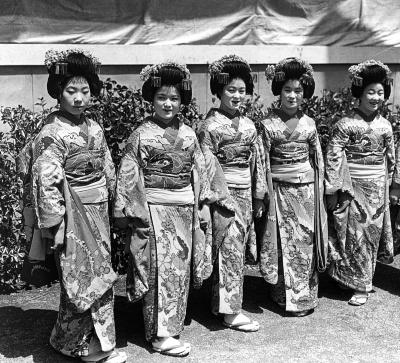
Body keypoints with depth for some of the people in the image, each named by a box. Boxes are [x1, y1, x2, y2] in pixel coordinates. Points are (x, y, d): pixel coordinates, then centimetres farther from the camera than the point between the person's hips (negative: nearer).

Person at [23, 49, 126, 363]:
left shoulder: (94, 128, 6)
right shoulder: (53, 134, -15)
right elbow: (46, 183, -19)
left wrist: (108, 204, 13)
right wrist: (56, 225, -20)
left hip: (98, 212, 7)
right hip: (73, 215, -7)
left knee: (101, 276, 14)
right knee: (83, 281, 1)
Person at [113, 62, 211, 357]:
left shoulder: (188, 134, 7)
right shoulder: (142, 134, -5)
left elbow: (199, 171, 12)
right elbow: (128, 175, -6)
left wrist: (203, 206, 9)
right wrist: (133, 212, -10)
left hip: (184, 208, 5)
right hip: (154, 208, -5)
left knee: (181, 267, 11)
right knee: (161, 268, -5)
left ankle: (173, 324, 26)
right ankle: (161, 334, 4)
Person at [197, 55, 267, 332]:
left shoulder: (248, 125, 11)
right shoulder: (210, 125, -8)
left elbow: (257, 161, 13)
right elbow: (208, 165, -11)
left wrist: (259, 195, 11)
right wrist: (223, 196, -15)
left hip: (246, 193, 7)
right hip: (224, 193, -7)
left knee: (238, 249, 11)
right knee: (230, 249, -5)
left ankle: (220, 302, 24)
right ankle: (230, 311, 3)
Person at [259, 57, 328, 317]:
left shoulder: (309, 123, 6)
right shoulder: (268, 123, -2)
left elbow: (318, 159, 11)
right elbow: (263, 162, -2)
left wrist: (319, 191, 7)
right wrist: (265, 193, -6)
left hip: (306, 189, 3)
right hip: (280, 189, -2)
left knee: (306, 241, 6)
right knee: (283, 242, 2)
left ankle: (305, 297, 18)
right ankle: (285, 295, 14)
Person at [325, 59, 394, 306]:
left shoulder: (385, 126, 5)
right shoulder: (346, 124, -9)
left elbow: (391, 158, 15)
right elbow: (333, 157, -10)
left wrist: (387, 184, 17)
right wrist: (332, 190, -12)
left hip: (377, 188, 4)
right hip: (352, 187, -4)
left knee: (371, 234, 8)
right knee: (353, 234, 0)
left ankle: (362, 286, 19)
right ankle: (354, 281, 16)